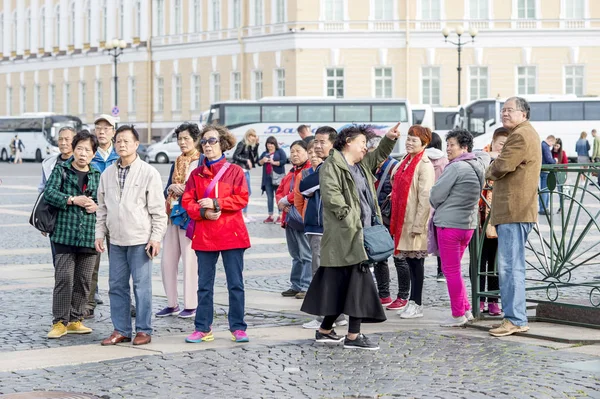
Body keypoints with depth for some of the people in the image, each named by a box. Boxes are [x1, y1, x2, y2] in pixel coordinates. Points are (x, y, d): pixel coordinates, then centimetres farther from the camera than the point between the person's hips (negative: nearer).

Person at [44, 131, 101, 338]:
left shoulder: (97, 175, 13)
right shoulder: (61, 170, 4)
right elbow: (50, 193, -7)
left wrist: (97, 206, -4)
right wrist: (73, 200, -15)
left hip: (89, 235, 4)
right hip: (65, 233, -4)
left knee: (83, 280, 7)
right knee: (64, 277, -9)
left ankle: (75, 320, 16)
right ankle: (60, 322, -3)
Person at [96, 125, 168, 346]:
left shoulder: (149, 173, -4)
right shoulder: (107, 174, 11)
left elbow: (158, 210, -5)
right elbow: (102, 207, 17)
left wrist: (156, 237, -9)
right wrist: (100, 234, 11)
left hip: (140, 240, -5)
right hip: (116, 240, 5)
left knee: (142, 286, -1)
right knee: (116, 286, 7)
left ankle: (143, 330, 7)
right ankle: (121, 330, 16)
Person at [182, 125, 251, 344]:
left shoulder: (234, 171, 2)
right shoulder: (196, 174, 9)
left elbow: (242, 199, -8)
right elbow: (187, 202, 4)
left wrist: (215, 204, -15)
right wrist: (203, 212, -14)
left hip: (231, 234, -3)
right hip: (204, 235, 3)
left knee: (235, 283, 1)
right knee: (204, 284, 7)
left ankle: (238, 328, 8)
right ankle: (203, 328, 14)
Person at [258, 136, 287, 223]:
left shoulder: (280, 151, 3)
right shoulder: (265, 153, 20)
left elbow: (284, 161, -8)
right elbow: (259, 162, 15)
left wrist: (274, 162, -12)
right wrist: (263, 160, -5)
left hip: (277, 177, -6)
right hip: (267, 178, 6)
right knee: (269, 197, 7)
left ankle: (280, 216, -9)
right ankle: (270, 216, 11)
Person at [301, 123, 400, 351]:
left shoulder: (362, 165, 20)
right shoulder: (332, 165, -9)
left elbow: (378, 157, 36)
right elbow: (331, 194, -20)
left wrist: (389, 139, 20)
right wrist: (347, 215, -23)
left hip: (360, 234, 10)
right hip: (345, 235, -10)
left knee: (341, 284, 12)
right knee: (358, 282, -11)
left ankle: (325, 330, 20)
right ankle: (353, 336, -8)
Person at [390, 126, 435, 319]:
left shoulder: (424, 165, -11)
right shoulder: (406, 162, 14)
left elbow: (425, 197, -17)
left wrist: (418, 224, -20)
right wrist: (396, 221, 16)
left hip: (416, 222, -8)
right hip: (403, 220, 8)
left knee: (416, 262, -2)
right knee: (410, 262, 11)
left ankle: (417, 305, 4)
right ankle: (412, 302, 18)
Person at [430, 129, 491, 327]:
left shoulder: (456, 167, -16)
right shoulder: (478, 164, 7)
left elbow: (436, 195, -13)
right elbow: (485, 155, 32)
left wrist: (437, 207, 11)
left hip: (450, 223, -8)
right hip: (468, 223, 8)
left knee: (451, 270, 0)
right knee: (454, 269, 19)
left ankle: (458, 315, 3)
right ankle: (466, 310, 20)